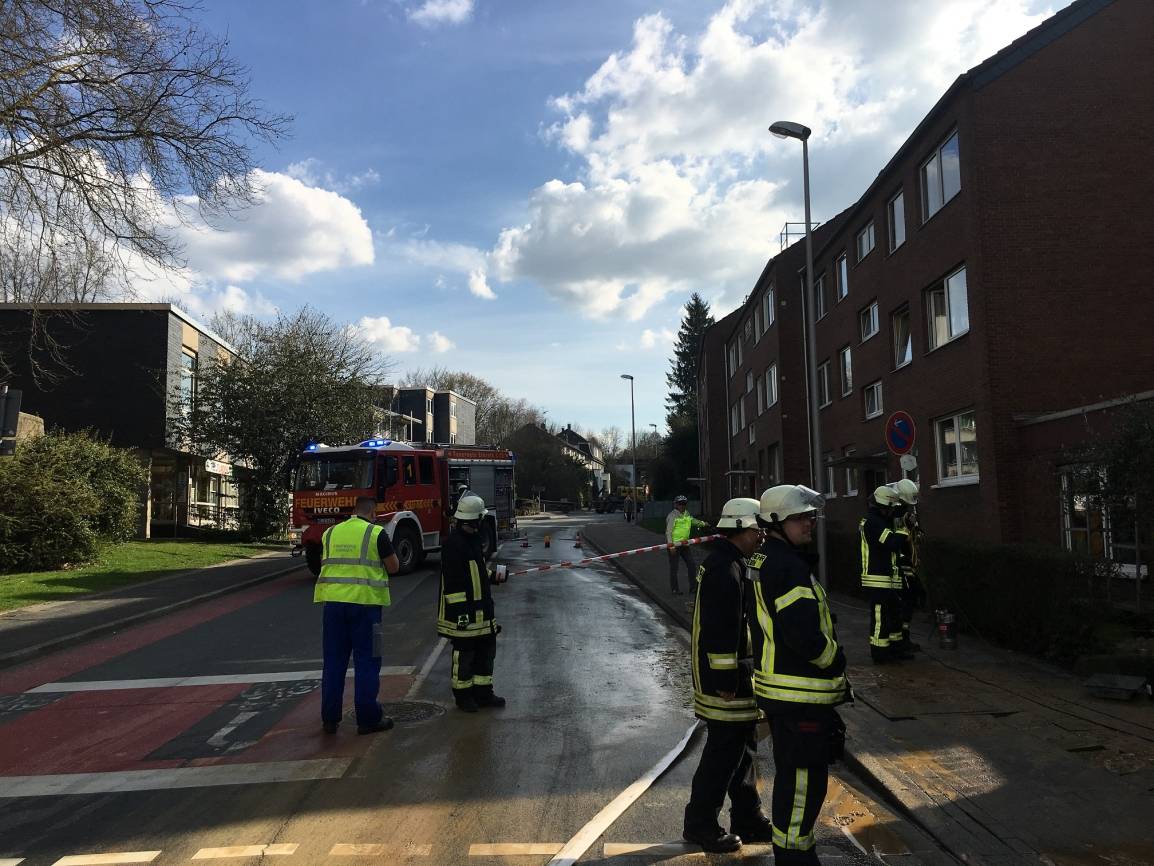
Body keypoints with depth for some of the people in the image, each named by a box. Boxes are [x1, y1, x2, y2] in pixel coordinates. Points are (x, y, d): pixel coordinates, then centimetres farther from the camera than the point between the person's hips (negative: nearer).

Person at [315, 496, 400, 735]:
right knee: (366, 661, 4)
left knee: (334, 660, 12)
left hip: (332, 601, 4)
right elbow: (393, 567, 1)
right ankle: (368, 719, 8)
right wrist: (387, 547, 17)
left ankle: (330, 718, 18)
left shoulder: (330, 532, 11)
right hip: (365, 602, -4)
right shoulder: (377, 533, -4)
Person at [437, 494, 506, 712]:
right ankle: (463, 695, 16)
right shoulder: (454, 543, -20)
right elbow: (452, 582, -23)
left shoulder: (472, 539, 12)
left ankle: (483, 692, 24)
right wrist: (461, 611, -24)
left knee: (486, 650, 14)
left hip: (481, 610, 10)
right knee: (464, 654, 3)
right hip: (464, 611, -10)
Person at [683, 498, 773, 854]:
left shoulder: (727, 564, 12)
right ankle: (699, 823, 13)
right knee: (723, 751, 0)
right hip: (726, 679, -11)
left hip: (736, 677, 11)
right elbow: (722, 631, -25)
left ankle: (748, 818, 30)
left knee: (743, 747, 18)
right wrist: (726, 682, -22)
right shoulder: (725, 570, -22)